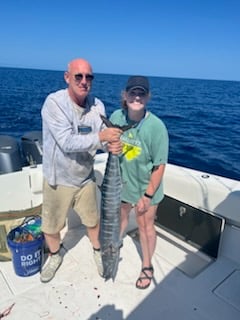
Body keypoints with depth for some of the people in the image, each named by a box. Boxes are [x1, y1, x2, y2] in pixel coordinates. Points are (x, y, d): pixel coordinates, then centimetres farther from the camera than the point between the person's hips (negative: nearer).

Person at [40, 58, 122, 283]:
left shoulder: (97, 105, -6)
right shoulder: (54, 103, -21)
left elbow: (102, 139, -5)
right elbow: (66, 142, -29)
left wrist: (112, 145, -28)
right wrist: (100, 137, -36)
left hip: (86, 178, 3)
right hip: (58, 180, -2)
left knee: (92, 221, 19)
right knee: (50, 226, 16)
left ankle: (97, 251, 48)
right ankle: (55, 256, 46)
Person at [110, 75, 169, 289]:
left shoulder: (156, 126, -24)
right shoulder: (116, 117, -13)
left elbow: (159, 166, -19)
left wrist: (147, 195, -17)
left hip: (146, 186, -3)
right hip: (121, 182, 4)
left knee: (145, 226, 13)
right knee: (120, 217, 25)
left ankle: (147, 266, 38)